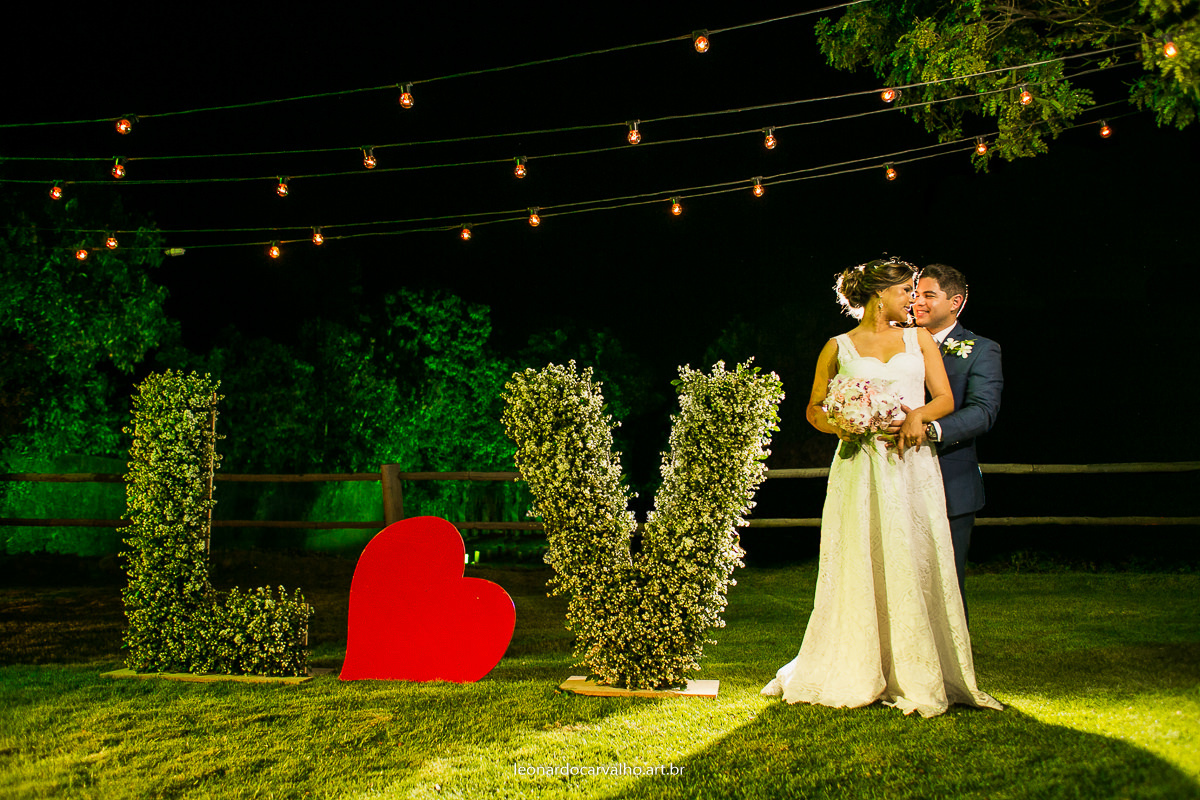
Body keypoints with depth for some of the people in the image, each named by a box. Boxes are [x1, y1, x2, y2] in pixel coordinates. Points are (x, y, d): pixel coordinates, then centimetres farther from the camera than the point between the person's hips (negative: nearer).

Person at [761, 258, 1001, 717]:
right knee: (858, 572, -3)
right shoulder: (839, 348, 9)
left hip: (913, 467, 2)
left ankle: (915, 678, 3)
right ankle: (852, 676, 8)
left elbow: (945, 398, 9)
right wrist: (846, 426, -11)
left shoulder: (918, 339, 15)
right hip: (861, 468, -2)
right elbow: (814, 410, 9)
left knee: (914, 570, -3)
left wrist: (919, 415, -11)